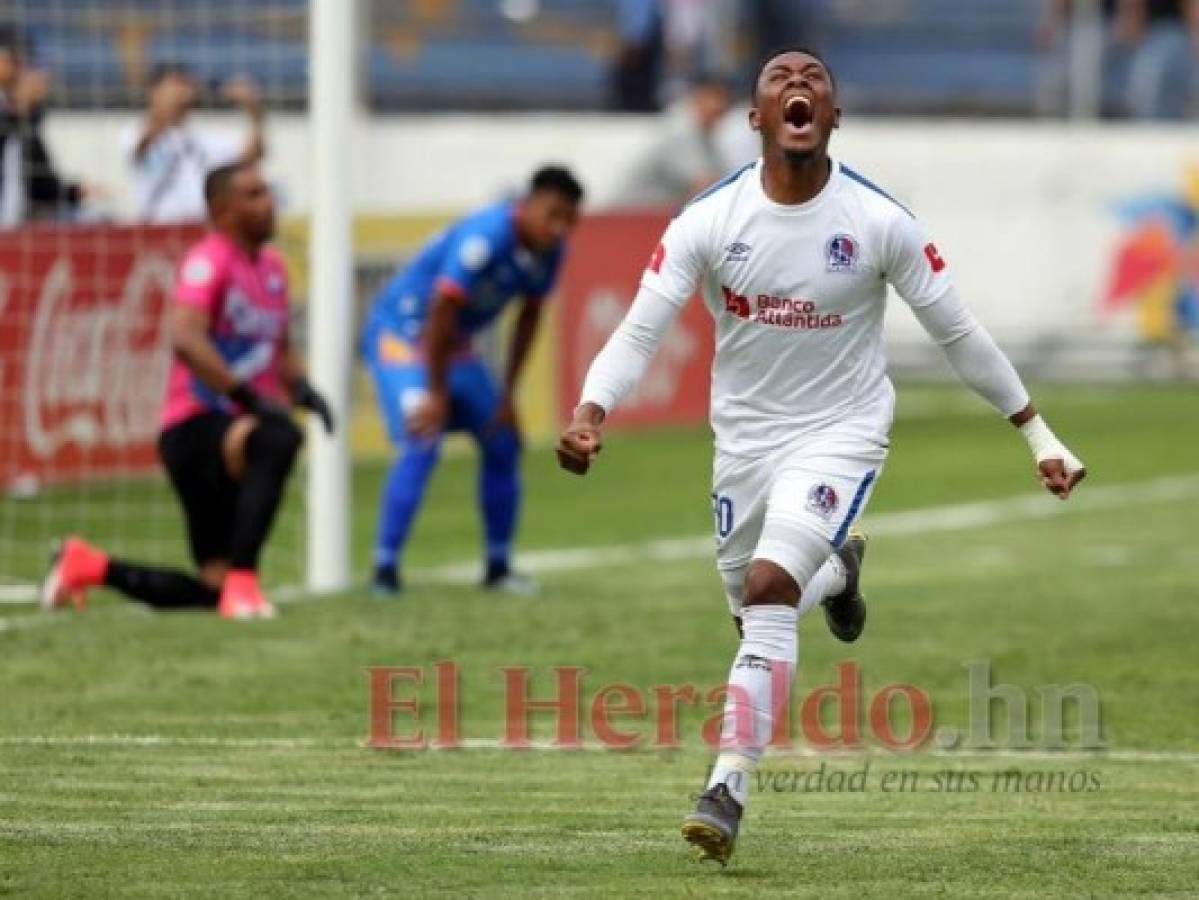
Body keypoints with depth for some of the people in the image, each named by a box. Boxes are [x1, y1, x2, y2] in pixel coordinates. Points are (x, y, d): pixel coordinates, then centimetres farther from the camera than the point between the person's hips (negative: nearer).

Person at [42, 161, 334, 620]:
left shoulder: (272, 265, 13)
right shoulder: (210, 261, -13)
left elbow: (282, 351, 25)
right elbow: (186, 338, -30)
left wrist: (302, 389, 4)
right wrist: (249, 396, -34)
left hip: (237, 427, 9)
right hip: (194, 427, -9)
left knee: (213, 590, 9)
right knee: (279, 440, -40)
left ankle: (87, 564, 27)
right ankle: (242, 582, -38)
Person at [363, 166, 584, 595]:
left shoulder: (548, 249, -7)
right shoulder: (487, 237, -32)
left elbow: (528, 318, 7)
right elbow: (442, 312, -29)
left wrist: (508, 393, 7)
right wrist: (437, 393, -22)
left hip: (454, 343, 9)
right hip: (400, 331, -9)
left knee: (502, 442, 9)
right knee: (422, 444, -22)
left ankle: (498, 566, 21)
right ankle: (385, 568, -18)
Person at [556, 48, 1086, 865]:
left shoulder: (879, 221, -13)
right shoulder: (708, 222, -11)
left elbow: (959, 333, -3)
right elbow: (639, 332, -14)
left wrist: (1039, 435, -1)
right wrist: (590, 414, -33)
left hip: (841, 435, -3)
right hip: (745, 437, 3)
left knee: (768, 589, -23)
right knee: (757, 610, 14)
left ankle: (729, 789, -19)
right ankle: (835, 571, 50)